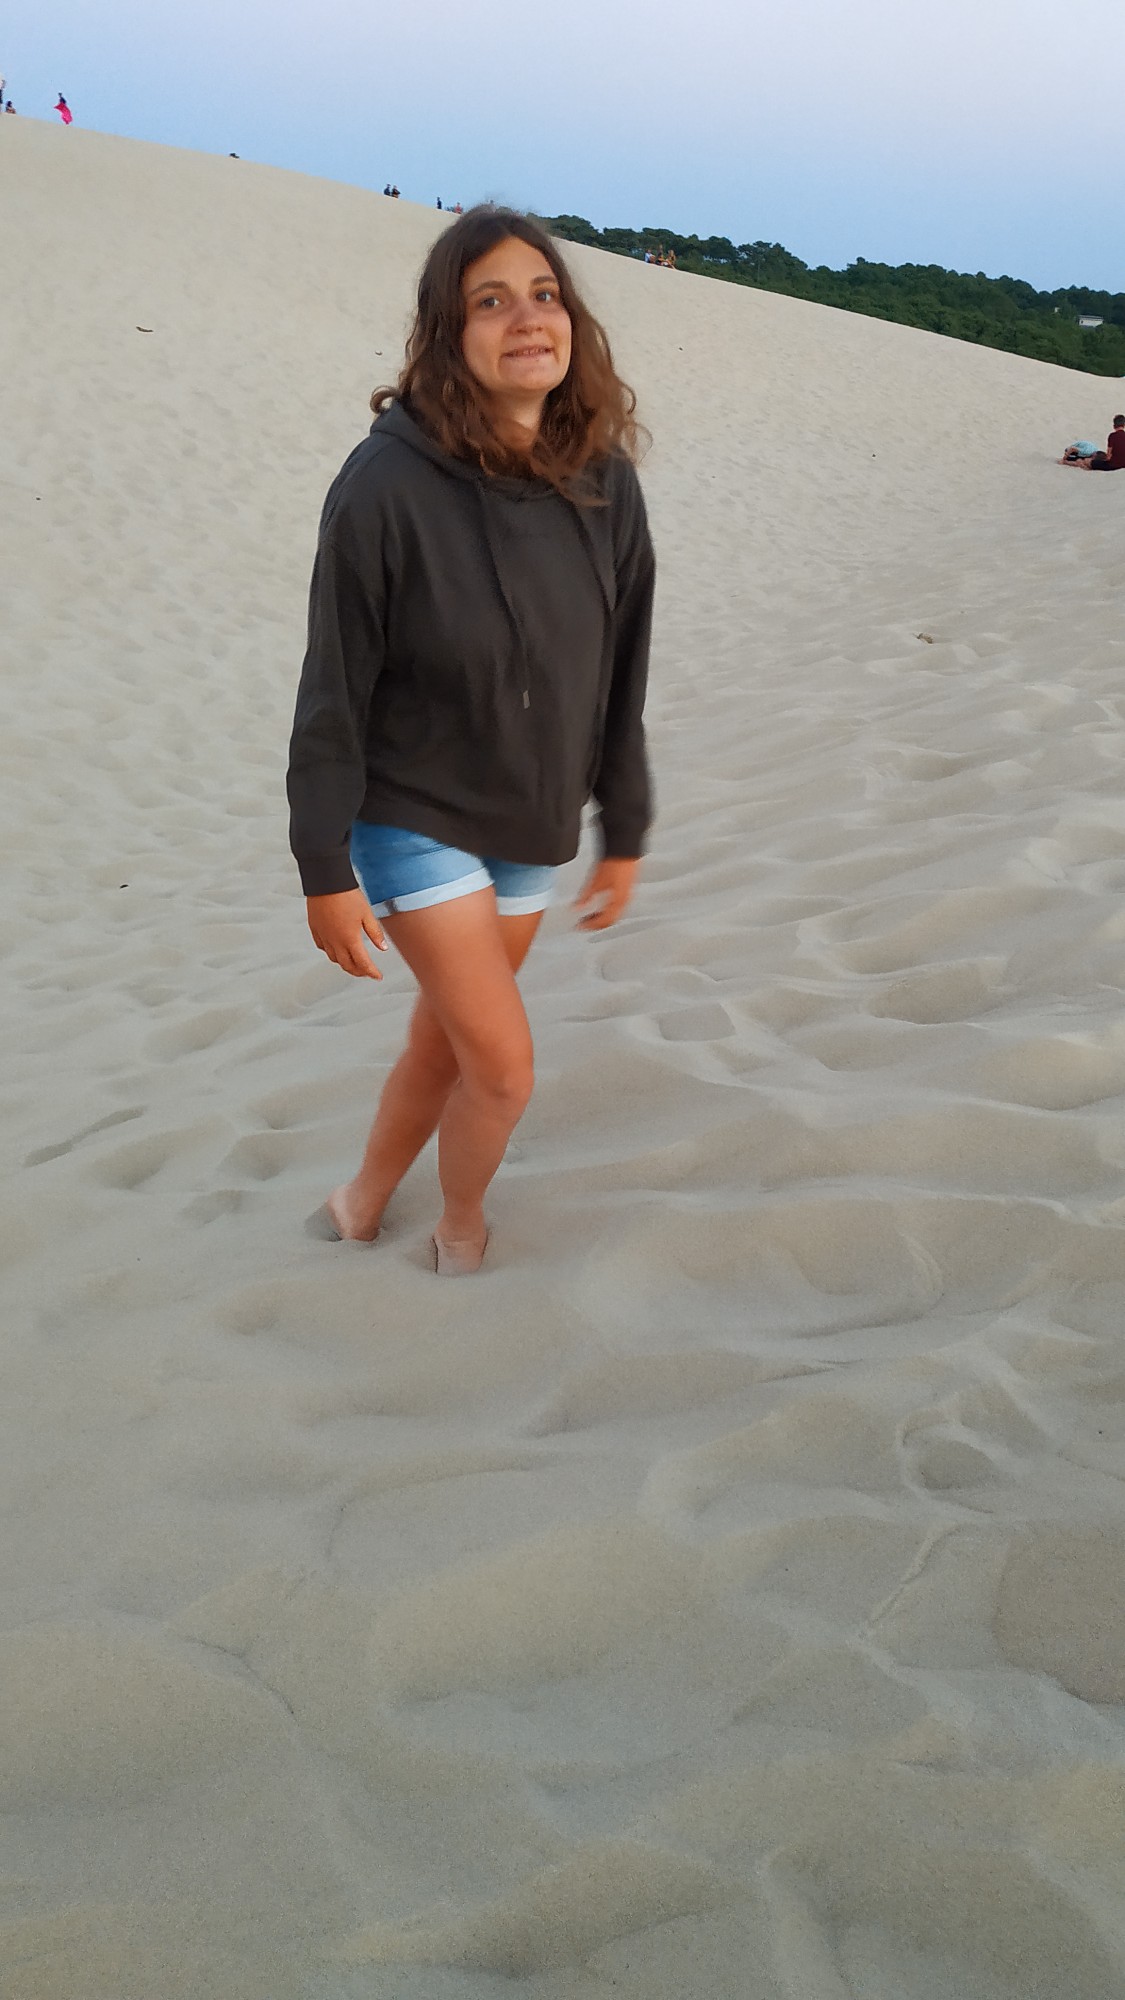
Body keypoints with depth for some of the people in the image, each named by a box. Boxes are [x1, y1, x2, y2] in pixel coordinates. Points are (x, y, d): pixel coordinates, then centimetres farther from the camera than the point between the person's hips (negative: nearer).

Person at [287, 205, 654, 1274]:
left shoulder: (603, 482, -6)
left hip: (535, 825, 5)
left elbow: (620, 677, 3)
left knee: (446, 1038, 17)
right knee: (504, 1065, -4)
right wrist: (324, 870, -13)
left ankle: (365, 1203, 42)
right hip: (416, 816, -5)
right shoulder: (387, 485, -21)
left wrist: (624, 832, 8)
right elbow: (334, 692, -16)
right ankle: (461, 1232, 27)